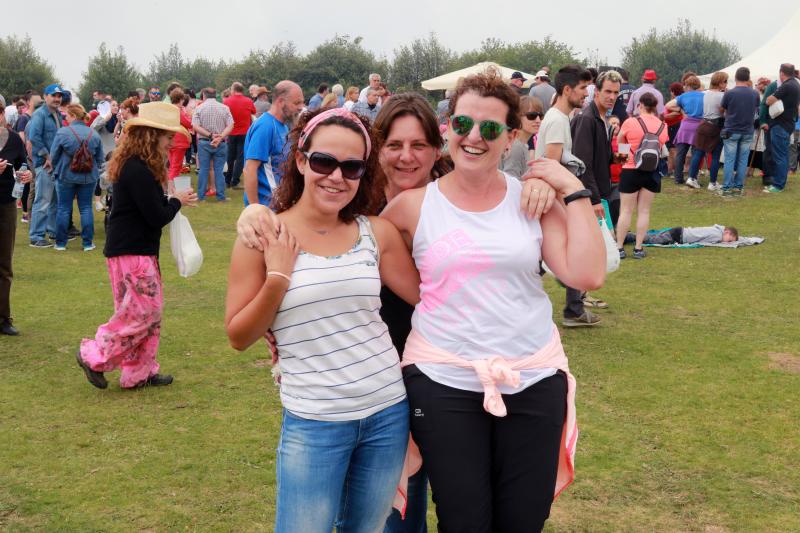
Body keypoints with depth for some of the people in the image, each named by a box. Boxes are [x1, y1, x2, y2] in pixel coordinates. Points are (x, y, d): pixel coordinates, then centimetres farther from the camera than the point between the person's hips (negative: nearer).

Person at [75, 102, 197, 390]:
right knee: (142, 312, -3)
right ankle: (94, 356, 8)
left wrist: (173, 201, 3)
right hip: (132, 253, -11)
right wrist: (177, 201, -4)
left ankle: (141, 372, 22)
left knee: (150, 312, 14)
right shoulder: (138, 171, -21)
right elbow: (157, 217, -20)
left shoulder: (136, 166, 12)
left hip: (139, 250, 11)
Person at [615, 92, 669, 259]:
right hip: (652, 172, 3)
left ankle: (619, 248, 5)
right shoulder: (663, 127, 1)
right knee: (644, 211, 9)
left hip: (631, 171, -3)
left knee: (626, 211, 4)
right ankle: (638, 248, 10)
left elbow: (619, 142, 2)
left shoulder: (630, 122, -10)